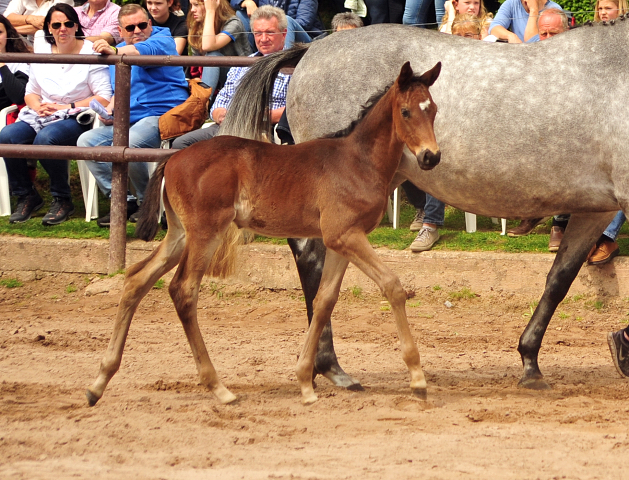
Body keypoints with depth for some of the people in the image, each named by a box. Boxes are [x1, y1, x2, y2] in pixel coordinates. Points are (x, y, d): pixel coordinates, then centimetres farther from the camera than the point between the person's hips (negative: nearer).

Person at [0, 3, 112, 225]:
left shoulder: (90, 53, -5)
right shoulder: (42, 53, 13)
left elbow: (104, 98, -10)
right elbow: (31, 91, 19)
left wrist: (67, 107, -14)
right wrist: (38, 106, -5)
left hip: (77, 118, -5)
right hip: (43, 115, 6)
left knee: (45, 138, -37)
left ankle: (62, 200, -17)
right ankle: (26, 197, -5)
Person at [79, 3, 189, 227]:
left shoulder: (162, 40, -4)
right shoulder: (119, 52, 19)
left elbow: (145, 50, -29)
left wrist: (114, 51, -49)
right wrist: (110, 109, 2)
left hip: (162, 114, -8)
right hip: (128, 121, 8)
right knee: (86, 141, -11)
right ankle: (122, 200, -10)